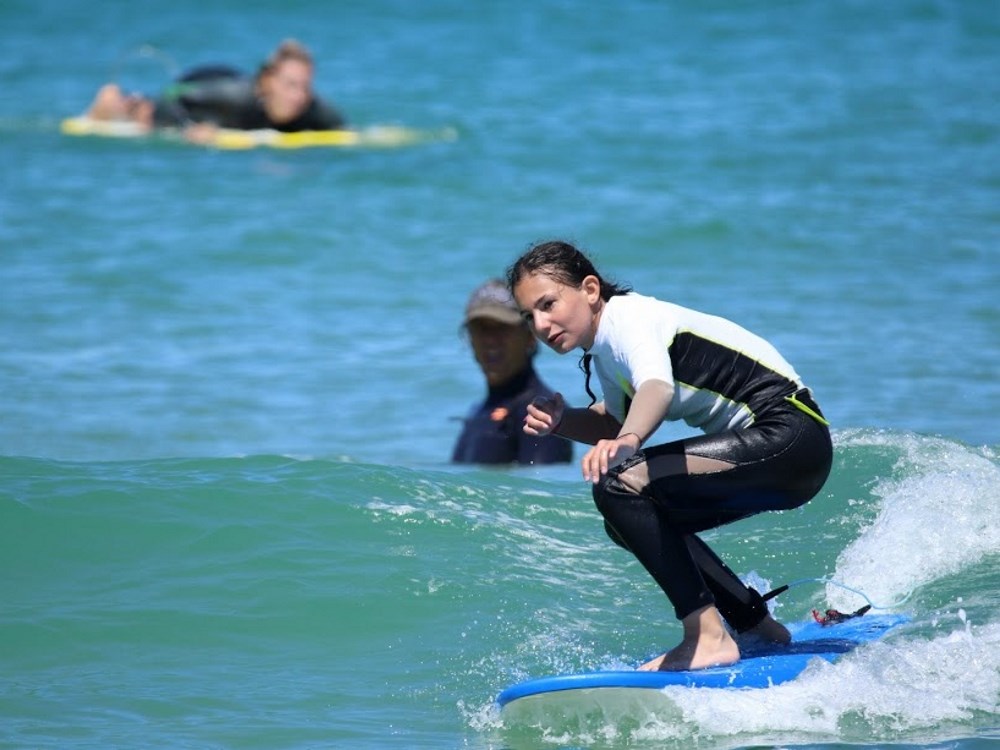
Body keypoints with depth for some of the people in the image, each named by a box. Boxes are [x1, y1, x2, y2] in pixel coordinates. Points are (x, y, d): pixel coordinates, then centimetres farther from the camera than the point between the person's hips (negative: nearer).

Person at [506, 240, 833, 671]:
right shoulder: (604, 349, 12)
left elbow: (657, 386, -37)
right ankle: (757, 626, 22)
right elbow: (615, 421, 23)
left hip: (790, 437, -10)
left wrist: (627, 442, -58)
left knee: (618, 482, -21)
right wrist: (560, 422, 3)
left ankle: (708, 638, -23)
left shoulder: (628, 318, -17)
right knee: (629, 520, 16)